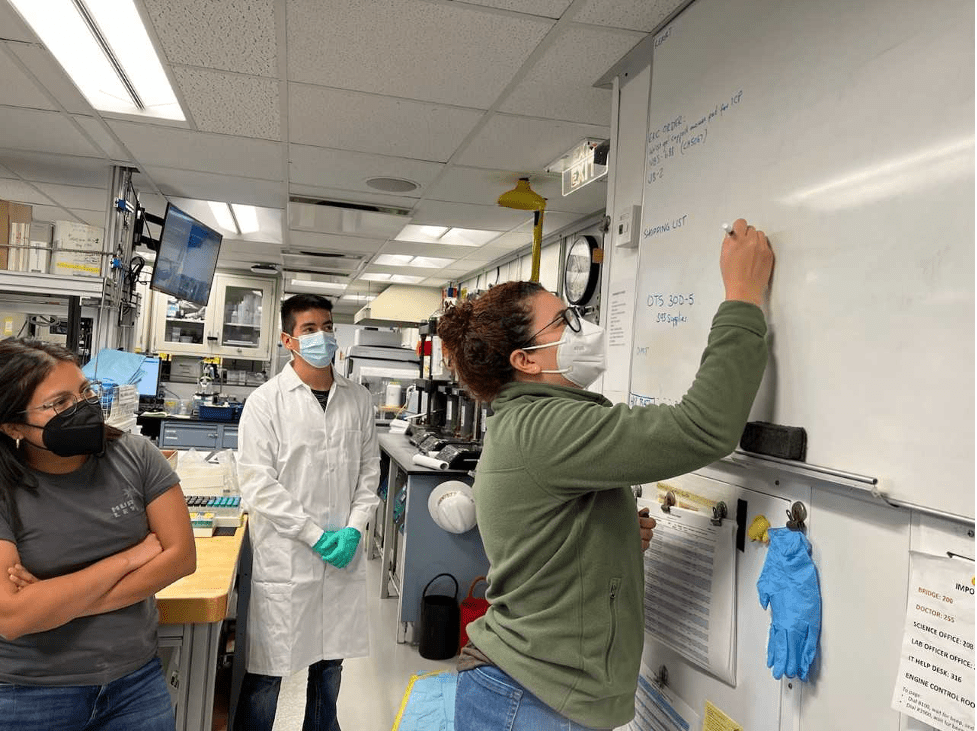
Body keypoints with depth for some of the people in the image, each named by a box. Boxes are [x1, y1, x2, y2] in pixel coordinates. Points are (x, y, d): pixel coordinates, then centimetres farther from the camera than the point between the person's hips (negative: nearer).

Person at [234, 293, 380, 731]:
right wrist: (316, 535, -13)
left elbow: (369, 470, 8)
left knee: (330, 664, 17)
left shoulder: (359, 400, 5)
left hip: (343, 556, 4)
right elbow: (259, 484, -10)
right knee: (268, 670, 6)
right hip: (284, 558, -3)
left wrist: (353, 529, -5)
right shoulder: (265, 402, -6)